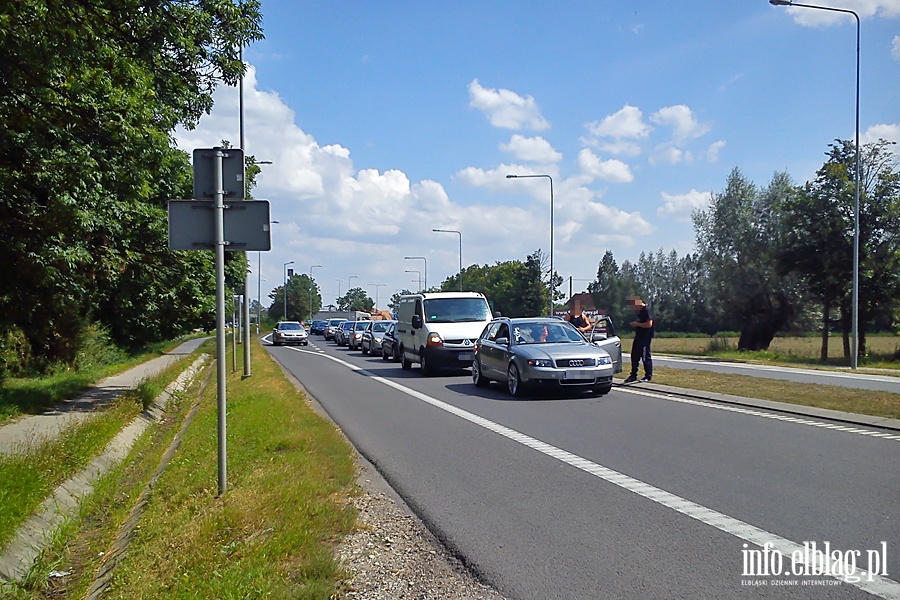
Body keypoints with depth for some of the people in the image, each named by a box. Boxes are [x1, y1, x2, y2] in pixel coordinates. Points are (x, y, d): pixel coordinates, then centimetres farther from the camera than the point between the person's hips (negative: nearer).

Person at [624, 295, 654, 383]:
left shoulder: (646, 310, -15)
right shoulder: (640, 311, 15)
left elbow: (649, 324, -24)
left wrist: (637, 324, -17)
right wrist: (635, 324, 11)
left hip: (645, 338, -10)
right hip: (638, 337, 10)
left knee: (646, 357, -3)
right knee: (634, 356, 11)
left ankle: (648, 376, 6)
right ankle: (633, 375, 18)